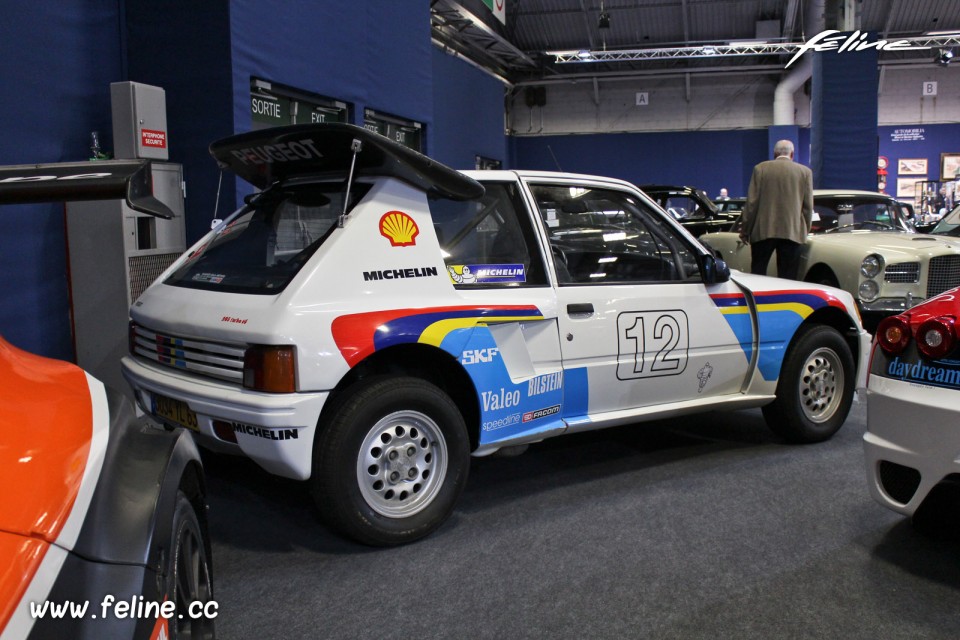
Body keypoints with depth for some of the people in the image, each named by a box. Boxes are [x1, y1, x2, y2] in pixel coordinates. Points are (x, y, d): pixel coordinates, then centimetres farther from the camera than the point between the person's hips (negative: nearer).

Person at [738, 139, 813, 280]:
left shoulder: (760, 168, 3)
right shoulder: (805, 172, 6)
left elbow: (752, 202, 0)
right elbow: (808, 206, 6)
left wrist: (745, 230, 5)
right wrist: (805, 231, 15)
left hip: (763, 230, 0)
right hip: (793, 232, 1)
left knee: (757, 274, 6)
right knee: (788, 278, 2)